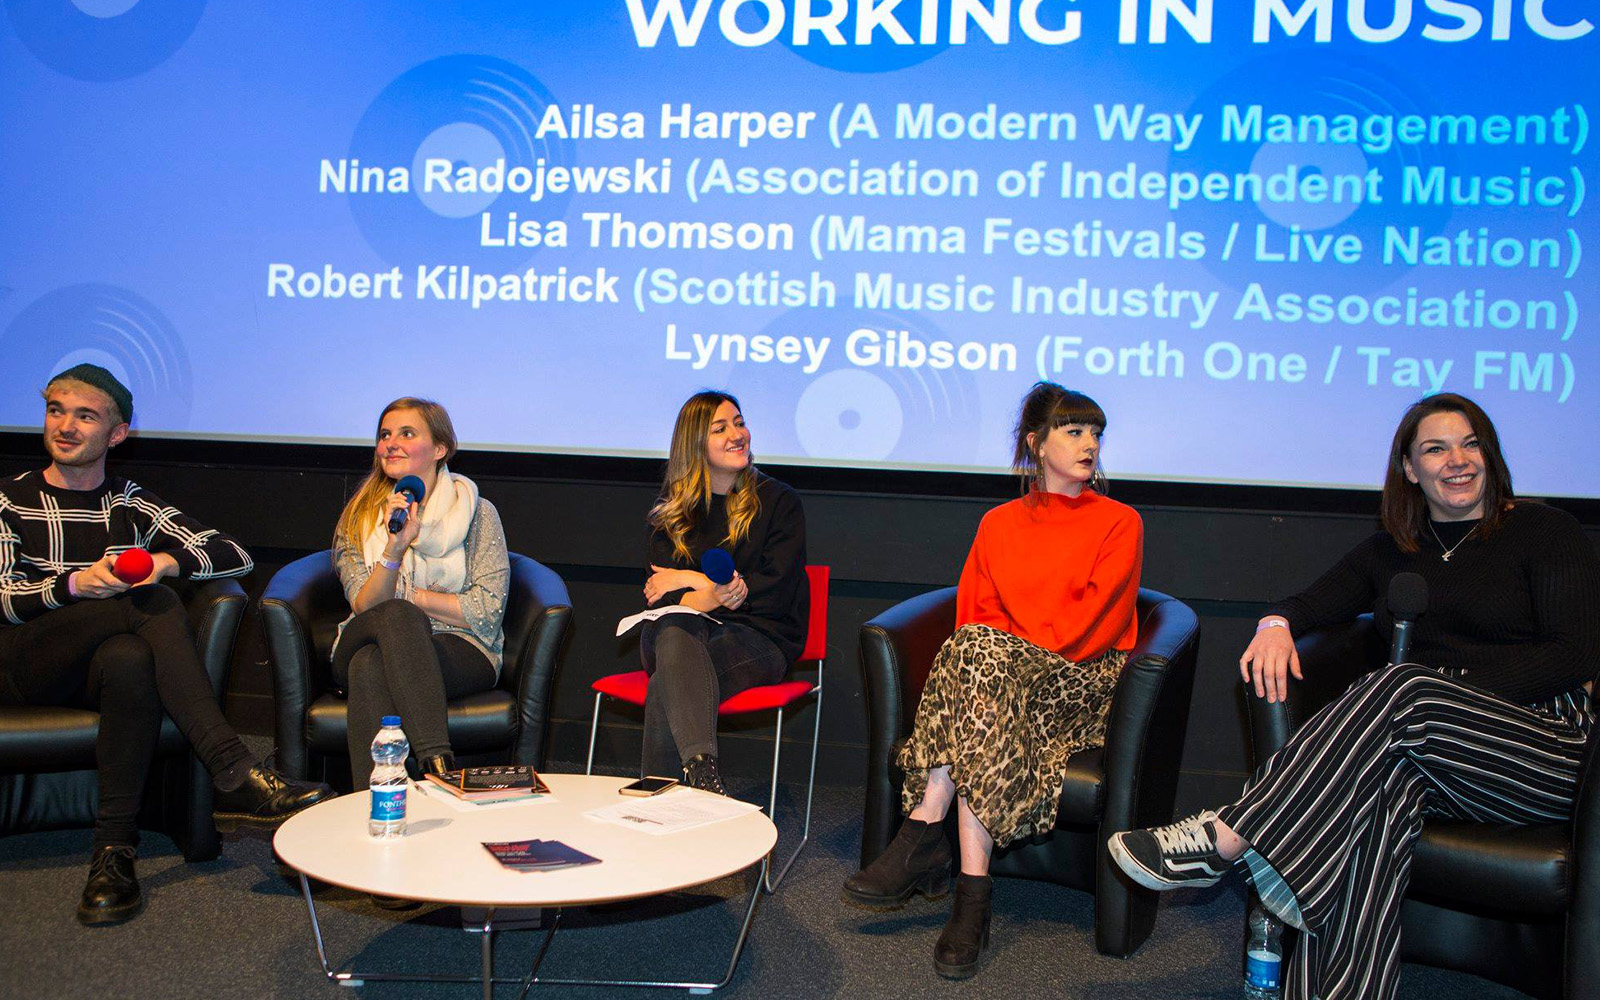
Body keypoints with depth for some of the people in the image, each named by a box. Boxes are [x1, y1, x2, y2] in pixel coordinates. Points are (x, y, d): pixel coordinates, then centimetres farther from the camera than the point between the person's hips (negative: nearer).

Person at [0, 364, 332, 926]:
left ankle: (114, 849, -36)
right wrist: (74, 585, -21)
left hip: (100, 668, 2)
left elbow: (235, 556, 7)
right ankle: (234, 775, -39)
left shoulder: (131, 506, 17)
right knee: (153, 601, -31)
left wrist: (167, 562, -13)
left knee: (130, 661, -38)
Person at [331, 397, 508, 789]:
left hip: (459, 651, -2)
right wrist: (395, 547, -20)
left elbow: (488, 610, -5)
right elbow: (366, 606, -4)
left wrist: (406, 596, -5)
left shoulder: (476, 513, 4)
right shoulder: (359, 517, 10)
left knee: (372, 666, -33)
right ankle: (438, 760, -46)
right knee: (396, 616, -34)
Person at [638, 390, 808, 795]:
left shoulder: (778, 501, 4)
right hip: (688, 628, 2)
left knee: (667, 688, -33)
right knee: (674, 633, -37)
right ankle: (701, 767, -54)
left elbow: (774, 590, -8)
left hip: (758, 638, -2)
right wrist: (709, 594, -23)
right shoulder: (672, 508, 12)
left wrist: (691, 580, -8)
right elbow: (659, 590, 0)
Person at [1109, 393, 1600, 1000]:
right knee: (1387, 781, -35)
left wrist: (1451, 692, -15)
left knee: (1403, 688, -33)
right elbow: (1323, 599, 8)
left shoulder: (1542, 531, 5)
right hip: (1428, 746, 3)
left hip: (1549, 754, -3)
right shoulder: (1395, 549, 19)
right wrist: (1278, 622, -17)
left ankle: (1226, 841, -37)